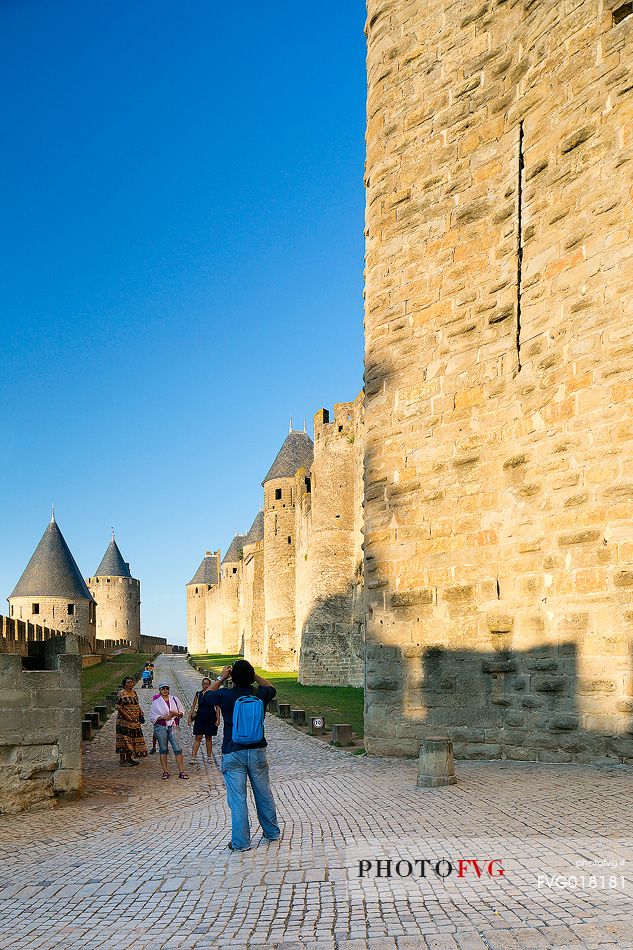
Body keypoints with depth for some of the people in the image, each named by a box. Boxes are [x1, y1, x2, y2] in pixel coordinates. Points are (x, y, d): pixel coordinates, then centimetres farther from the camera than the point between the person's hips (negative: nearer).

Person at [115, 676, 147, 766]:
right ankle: (122, 760, -1)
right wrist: (127, 716, -19)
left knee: (132, 739, 11)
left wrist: (140, 714, 10)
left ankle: (129, 758, 20)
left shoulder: (134, 692, 14)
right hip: (124, 720, -8)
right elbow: (118, 707, -14)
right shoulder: (121, 693, -10)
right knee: (124, 739, -6)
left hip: (135, 721, 8)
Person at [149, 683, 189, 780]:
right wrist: (163, 717, -14)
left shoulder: (175, 699, 11)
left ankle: (181, 771, -3)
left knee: (178, 748, -6)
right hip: (161, 727, -1)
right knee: (163, 749, 3)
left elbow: (182, 712, 14)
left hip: (174, 727, 1)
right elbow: (152, 717, 0)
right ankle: (165, 771, 12)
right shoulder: (156, 702, 4)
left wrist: (176, 714, -7)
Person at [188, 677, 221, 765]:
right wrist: (190, 717, 2)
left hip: (210, 719, 0)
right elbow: (193, 706, 9)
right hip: (200, 718, 1)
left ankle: (209, 757, 19)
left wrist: (218, 719, -4)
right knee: (197, 738, -4)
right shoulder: (198, 694, 5)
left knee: (209, 738, 9)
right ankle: (193, 758, -6)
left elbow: (217, 708, 1)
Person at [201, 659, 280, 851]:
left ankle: (240, 842, 4)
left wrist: (220, 678, 15)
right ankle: (272, 832, 30)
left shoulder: (226, 696, -13)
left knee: (237, 798, 1)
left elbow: (205, 697, 8)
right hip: (257, 752, 3)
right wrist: (254, 675, 15)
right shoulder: (260, 695, -5)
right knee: (264, 794, 16)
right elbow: (271, 688, 21)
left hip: (233, 754, -3)